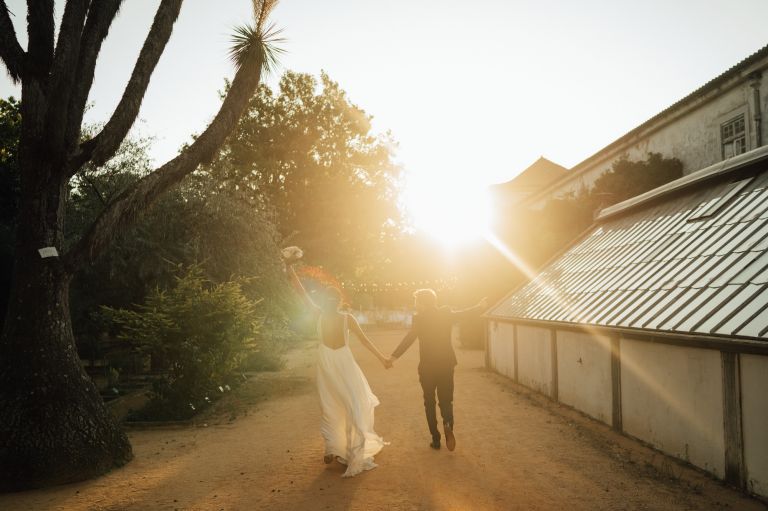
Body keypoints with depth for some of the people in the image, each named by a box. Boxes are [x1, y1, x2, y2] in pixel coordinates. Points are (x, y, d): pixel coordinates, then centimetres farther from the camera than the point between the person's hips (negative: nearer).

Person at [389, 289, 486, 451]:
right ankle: (448, 424, -17)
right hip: (446, 365, 3)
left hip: (427, 367, -2)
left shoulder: (419, 318, -9)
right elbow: (463, 314, 17)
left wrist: (394, 356, -22)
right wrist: (479, 306, 34)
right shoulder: (446, 313, 2)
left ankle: (435, 439, 13)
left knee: (429, 402, 13)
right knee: (446, 400, 13)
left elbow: (409, 338, -18)